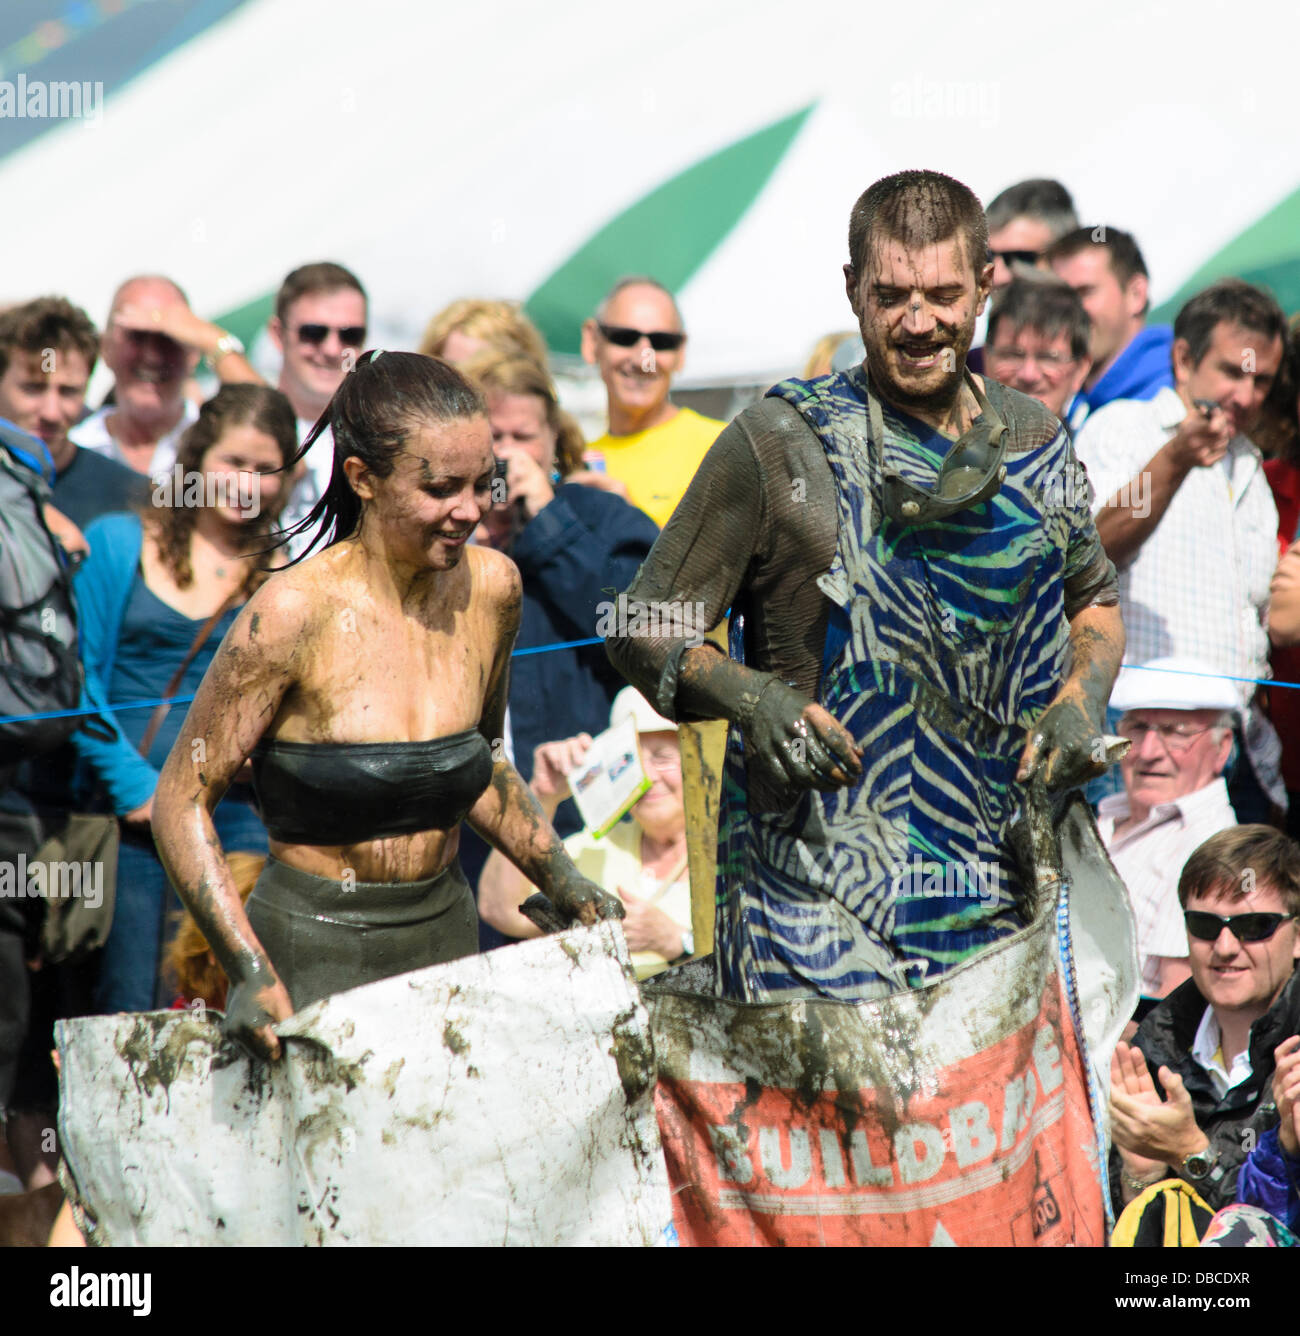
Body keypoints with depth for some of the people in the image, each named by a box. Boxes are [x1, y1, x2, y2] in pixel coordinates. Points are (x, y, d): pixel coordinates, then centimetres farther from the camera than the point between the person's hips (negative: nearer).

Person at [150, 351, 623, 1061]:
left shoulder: (491, 588, 2)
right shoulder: (296, 612, -15)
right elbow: (182, 801, -11)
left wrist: (561, 880, 10)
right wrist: (252, 972, -20)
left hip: (446, 940, 5)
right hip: (312, 949, -5)